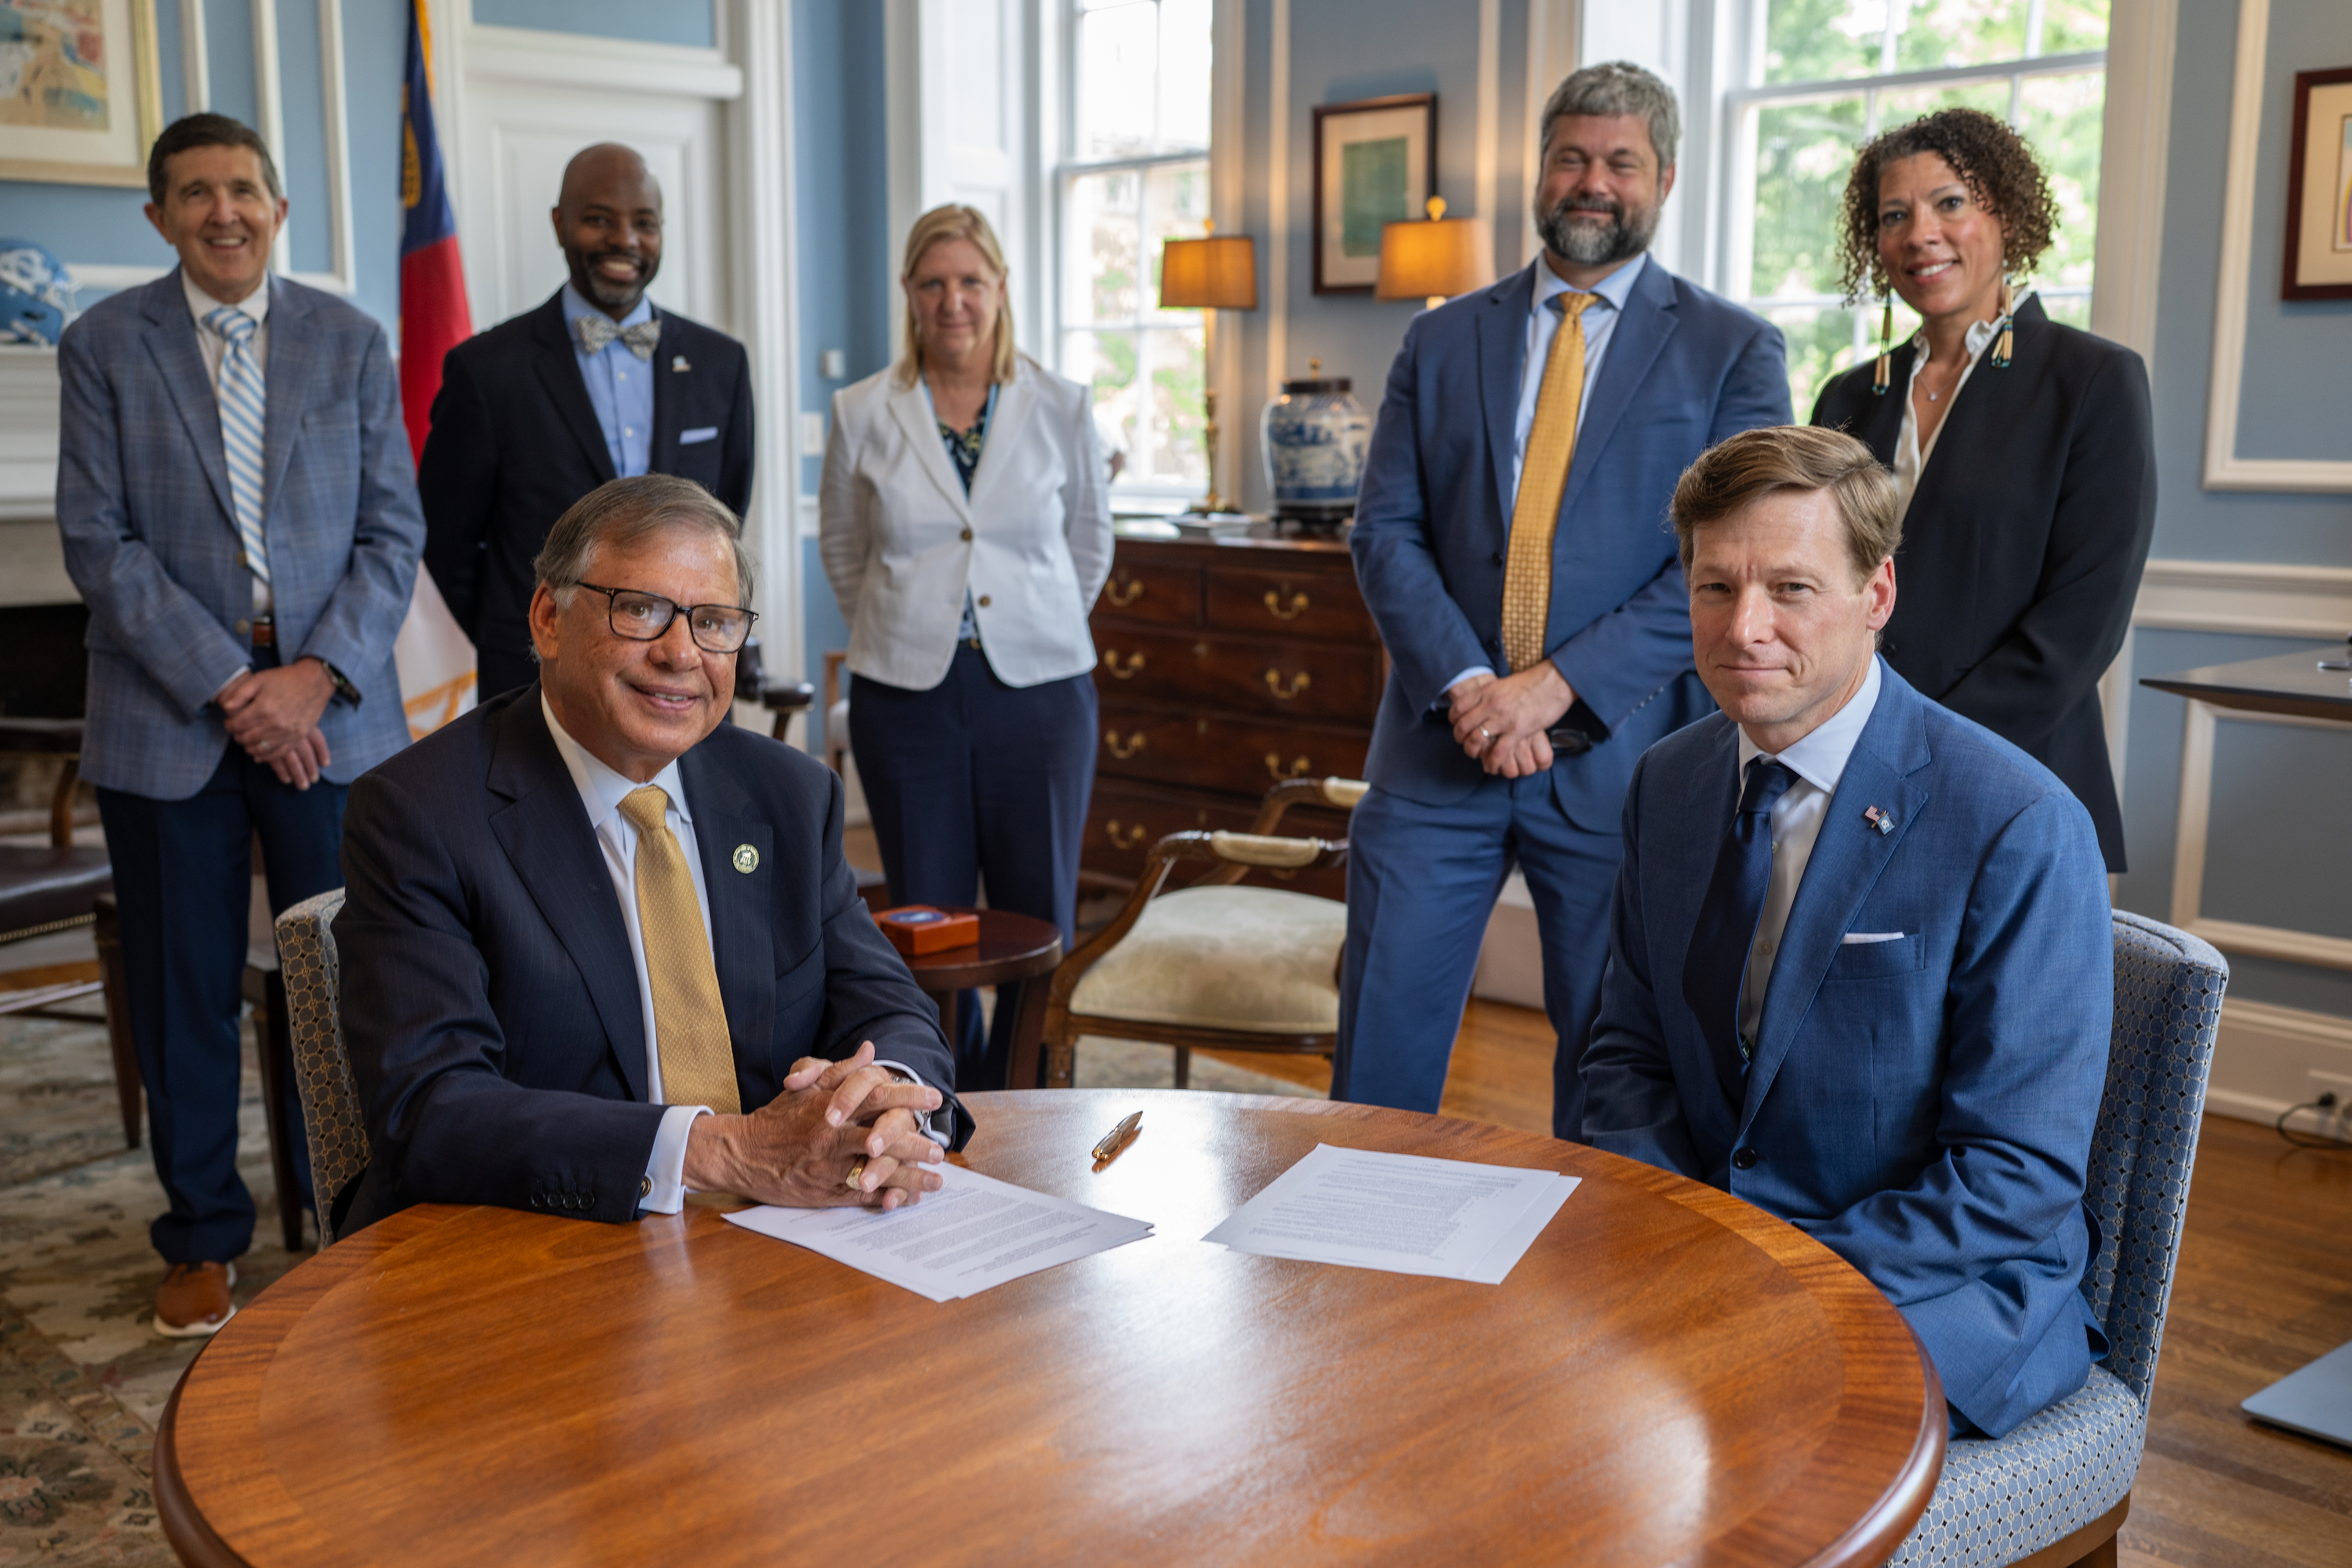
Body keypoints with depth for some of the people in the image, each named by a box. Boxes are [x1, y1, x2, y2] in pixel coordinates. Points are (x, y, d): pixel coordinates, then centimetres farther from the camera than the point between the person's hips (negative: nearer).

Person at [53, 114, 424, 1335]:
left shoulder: (351, 341, 7)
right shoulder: (103, 345, 3)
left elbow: (392, 533, 3)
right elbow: (98, 544, -3)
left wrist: (320, 673, -10)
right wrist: (225, 687, -12)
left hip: (331, 708, 1)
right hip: (165, 714, 0)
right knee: (184, 991, 7)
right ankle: (203, 1240, 22)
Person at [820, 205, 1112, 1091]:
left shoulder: (1061, 408, 2)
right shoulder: (863, 415, 2)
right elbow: (844, 552, 15)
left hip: (1039, 689, 0)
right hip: (907, 696, 0)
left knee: (1039, 921, 3)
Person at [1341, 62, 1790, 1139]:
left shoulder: (1732, 351, 4)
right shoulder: (1441, 341, 12)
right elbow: (1385, 531, 4)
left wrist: (1554, 686, -15)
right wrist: (1466, 684, -12)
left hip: (1621, 757, -2)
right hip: (1439, 743, 2)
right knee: (1379, 1047, 3)